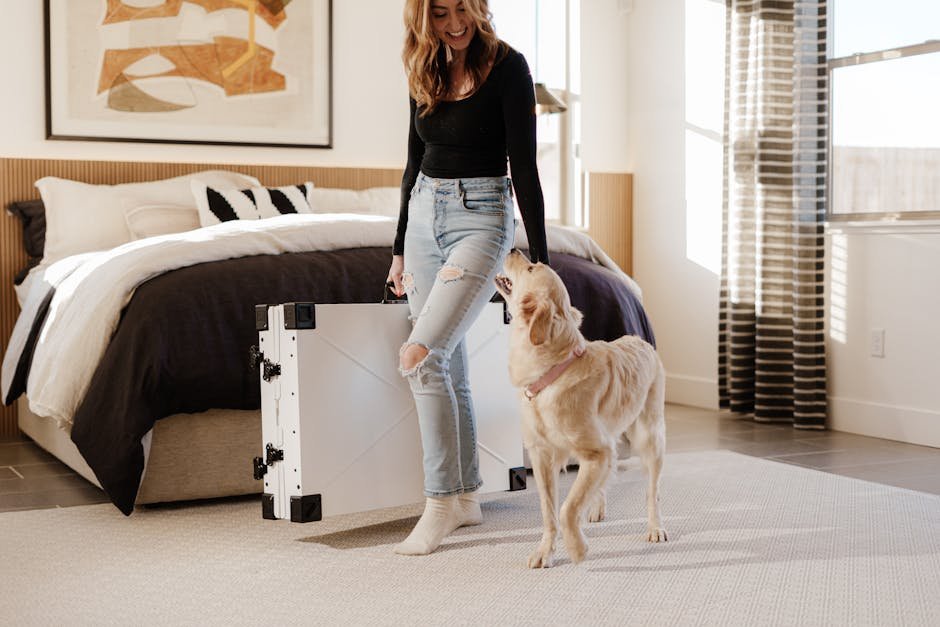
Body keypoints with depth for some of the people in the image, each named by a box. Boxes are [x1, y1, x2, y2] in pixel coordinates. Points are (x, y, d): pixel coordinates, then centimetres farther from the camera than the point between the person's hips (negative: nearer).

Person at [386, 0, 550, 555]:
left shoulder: (507, 67, -9)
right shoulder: (425, 73, 9)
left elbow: (524, 167, -12)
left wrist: (540, 259, -15)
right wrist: (401, 248, 19)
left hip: (481, 218, -7)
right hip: (423, 217, 7)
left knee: (422, 355, -19)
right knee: (448, 367, 8)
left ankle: (443, 500, -8)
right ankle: (467, 497, 19)